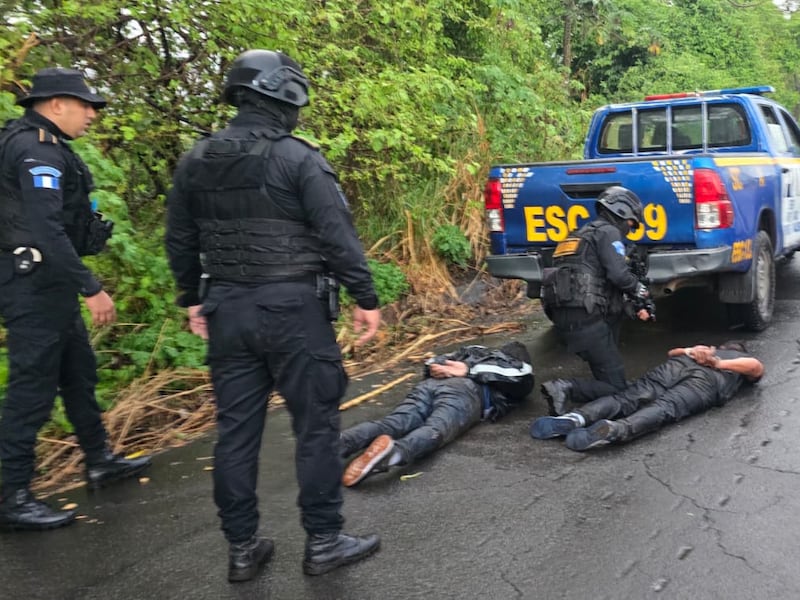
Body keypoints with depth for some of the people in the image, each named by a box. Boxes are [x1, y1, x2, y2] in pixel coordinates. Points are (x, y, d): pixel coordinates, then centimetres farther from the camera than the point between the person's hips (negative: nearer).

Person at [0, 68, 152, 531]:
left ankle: (100, 460, 34)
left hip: (49, 285, 11)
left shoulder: (45, 146, 15)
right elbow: (46, 229, -27)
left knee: (79, 372, 19)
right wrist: (91, 288, -27)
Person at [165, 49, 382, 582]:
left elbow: (180, 240, 13)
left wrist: (194, 299, 23)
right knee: (316, 425, 6)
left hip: (227, 310, 6)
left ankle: (243, 549, 20)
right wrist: (366, 299, -6)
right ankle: (324, 542, 15)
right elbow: (337, 234, -13)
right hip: (292, 308, -5)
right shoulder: (299, 158, -10)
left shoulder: (197, 161, 8)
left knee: (236, 430, 11)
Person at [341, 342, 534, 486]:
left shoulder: (472, 351, 42)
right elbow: (523, 378, 8)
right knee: (434, 431, -30)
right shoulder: (520, 366, 31)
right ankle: (395, 451, -62)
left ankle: (337, 444, -44)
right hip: (465, 390, -4)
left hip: (429, 384, 4)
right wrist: (469, 372, 11)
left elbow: (431, 364, 35)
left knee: (389, 424, -18)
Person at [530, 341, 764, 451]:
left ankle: (577, 418, -42)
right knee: (664, 408, -27)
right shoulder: (745, 361, 37)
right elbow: (756, 366, 14)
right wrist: (720, 364, 13)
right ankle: (614, 429, -56)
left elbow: (673, 352, 38)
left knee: (627, 398, -15)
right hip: (710, 380, -3)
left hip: (681, 364, 3)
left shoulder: (708, 350, 46)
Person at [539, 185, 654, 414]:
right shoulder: (608, 232, 0)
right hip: (585, 318, -9)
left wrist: (634, 305, 15)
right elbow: (619, 275, -14)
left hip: (563, 315, 9)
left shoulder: (583, 234, 28)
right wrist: (643, 294, 4)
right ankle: (564, 388, -25)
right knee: (616, 386, -3)